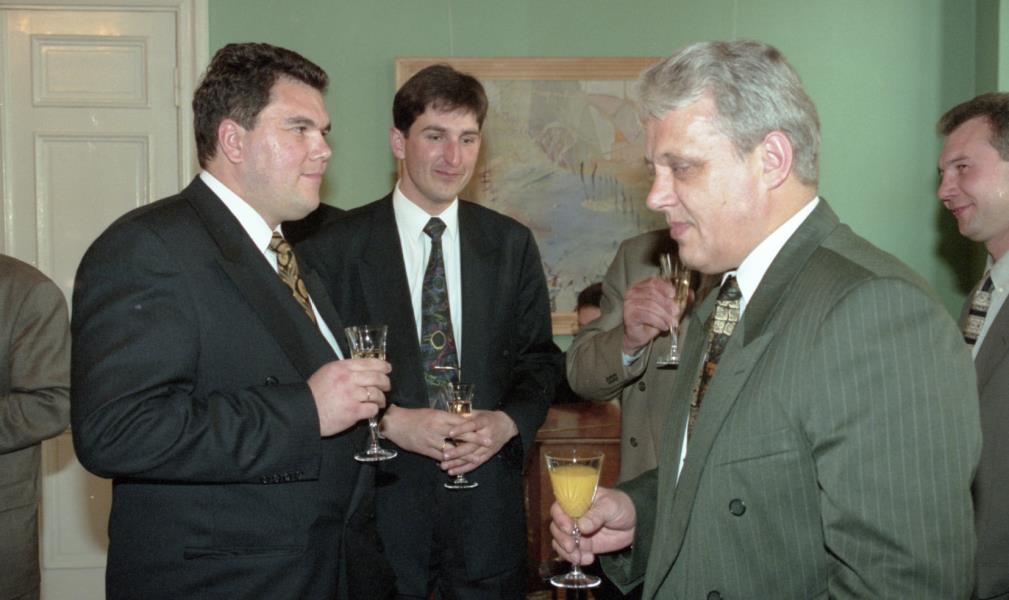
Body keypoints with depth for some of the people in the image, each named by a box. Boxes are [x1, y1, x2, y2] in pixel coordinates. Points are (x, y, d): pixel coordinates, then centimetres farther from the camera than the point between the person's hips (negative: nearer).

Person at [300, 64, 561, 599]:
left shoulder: (513, 244, 5)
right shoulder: (336, 249, -4)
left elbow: (540, 357, 9)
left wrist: (509, 422, -9)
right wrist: (390, 422, -17)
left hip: (487, 495, 3)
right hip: (382, 500, -2)